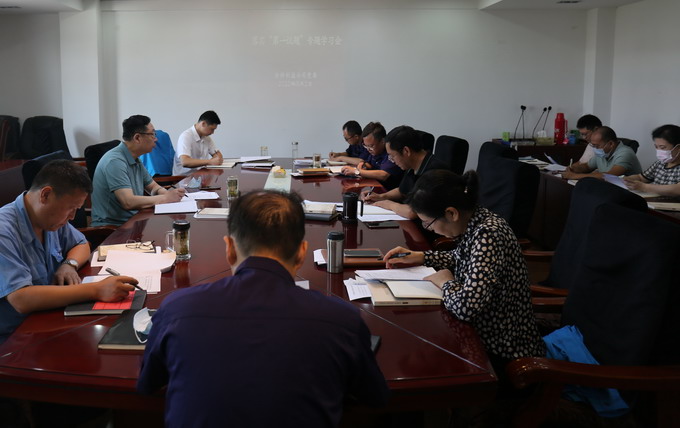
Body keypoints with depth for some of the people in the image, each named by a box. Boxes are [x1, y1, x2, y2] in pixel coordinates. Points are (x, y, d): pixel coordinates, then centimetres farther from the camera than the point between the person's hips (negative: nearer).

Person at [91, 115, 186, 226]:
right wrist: (166, 198, -18)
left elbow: (153, 187, 20)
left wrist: (166, 193, -3)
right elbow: (128, 202, -26)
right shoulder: (115, 161, -18)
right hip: (112, 226, -9)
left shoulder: (135, 159, 10)